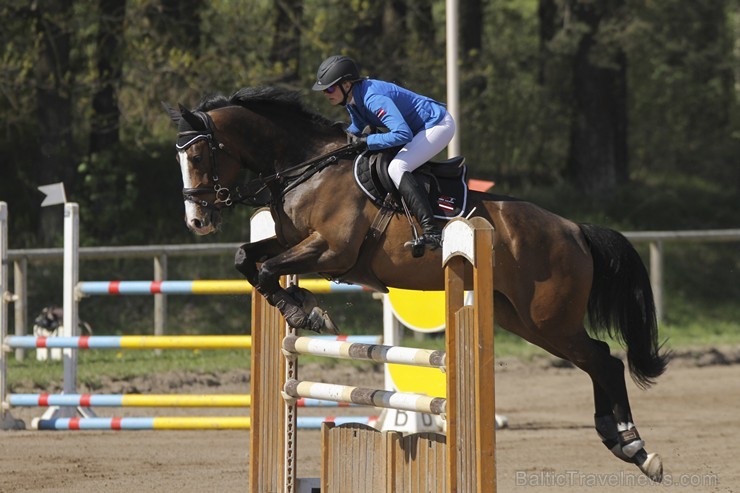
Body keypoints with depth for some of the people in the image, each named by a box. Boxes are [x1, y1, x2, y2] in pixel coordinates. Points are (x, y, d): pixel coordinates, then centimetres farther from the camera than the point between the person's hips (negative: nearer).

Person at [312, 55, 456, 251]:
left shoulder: (372, 98, -30)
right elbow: (357, 130, 17)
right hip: (419, 129, 10)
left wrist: (365, 142, -31)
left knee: (397, 168, -24)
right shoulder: (353, 100, 0)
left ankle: (432, 231, -32)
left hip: (439, 125, -10)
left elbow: (403, 134, -36)